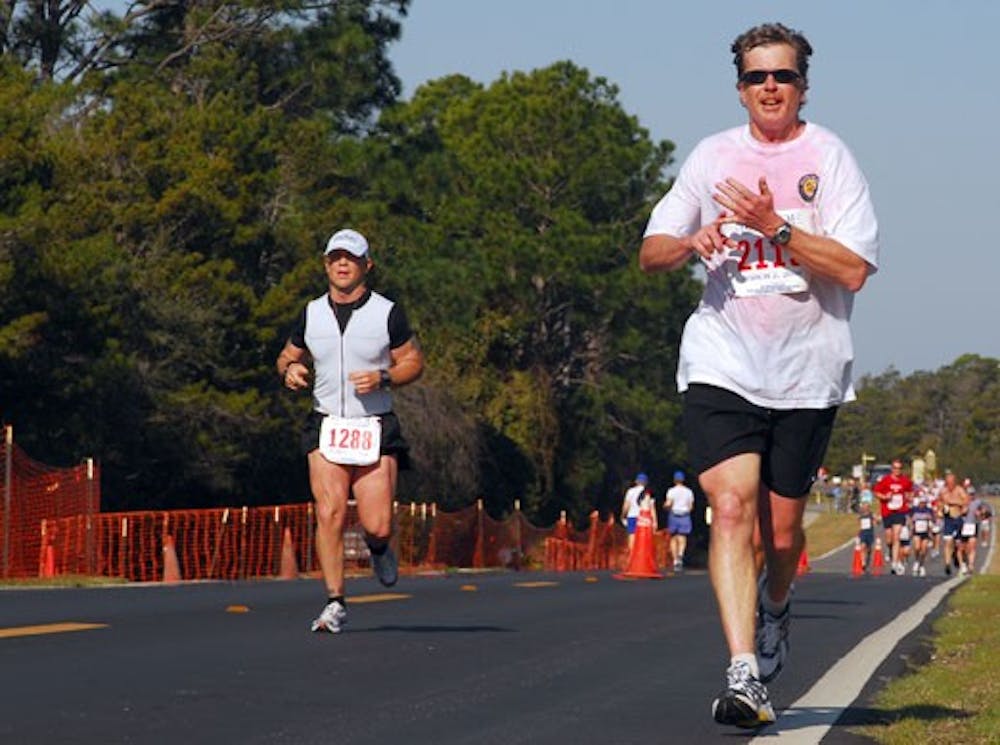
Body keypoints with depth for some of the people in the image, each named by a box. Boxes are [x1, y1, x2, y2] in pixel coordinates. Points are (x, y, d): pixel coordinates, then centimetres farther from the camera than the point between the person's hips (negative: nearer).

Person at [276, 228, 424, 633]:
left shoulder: (387, 312, -1)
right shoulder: (311, 313, 7)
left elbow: (414, 361, 5)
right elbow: (287, 357, 20)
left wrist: (383, 378, -15)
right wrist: (291, 371, -4)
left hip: (375, 428, -2)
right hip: (326, 427, 2)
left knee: (377, 526, -7)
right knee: (329, 514, -13)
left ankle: (378, 547, 31)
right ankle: (335, 603, -6)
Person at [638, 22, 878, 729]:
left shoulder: (830, 158, -1)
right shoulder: (713, 156, 8)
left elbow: (853, 270, -11)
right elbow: (651, 252, 11)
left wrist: (775, 226, -20)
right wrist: (692, 243, -11)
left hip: (808, 372, -1)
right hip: (722, 364, 1)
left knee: (782, 527, 9)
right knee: (731, 505, -16)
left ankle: (774, 609, 43)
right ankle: (743, 674, -21)